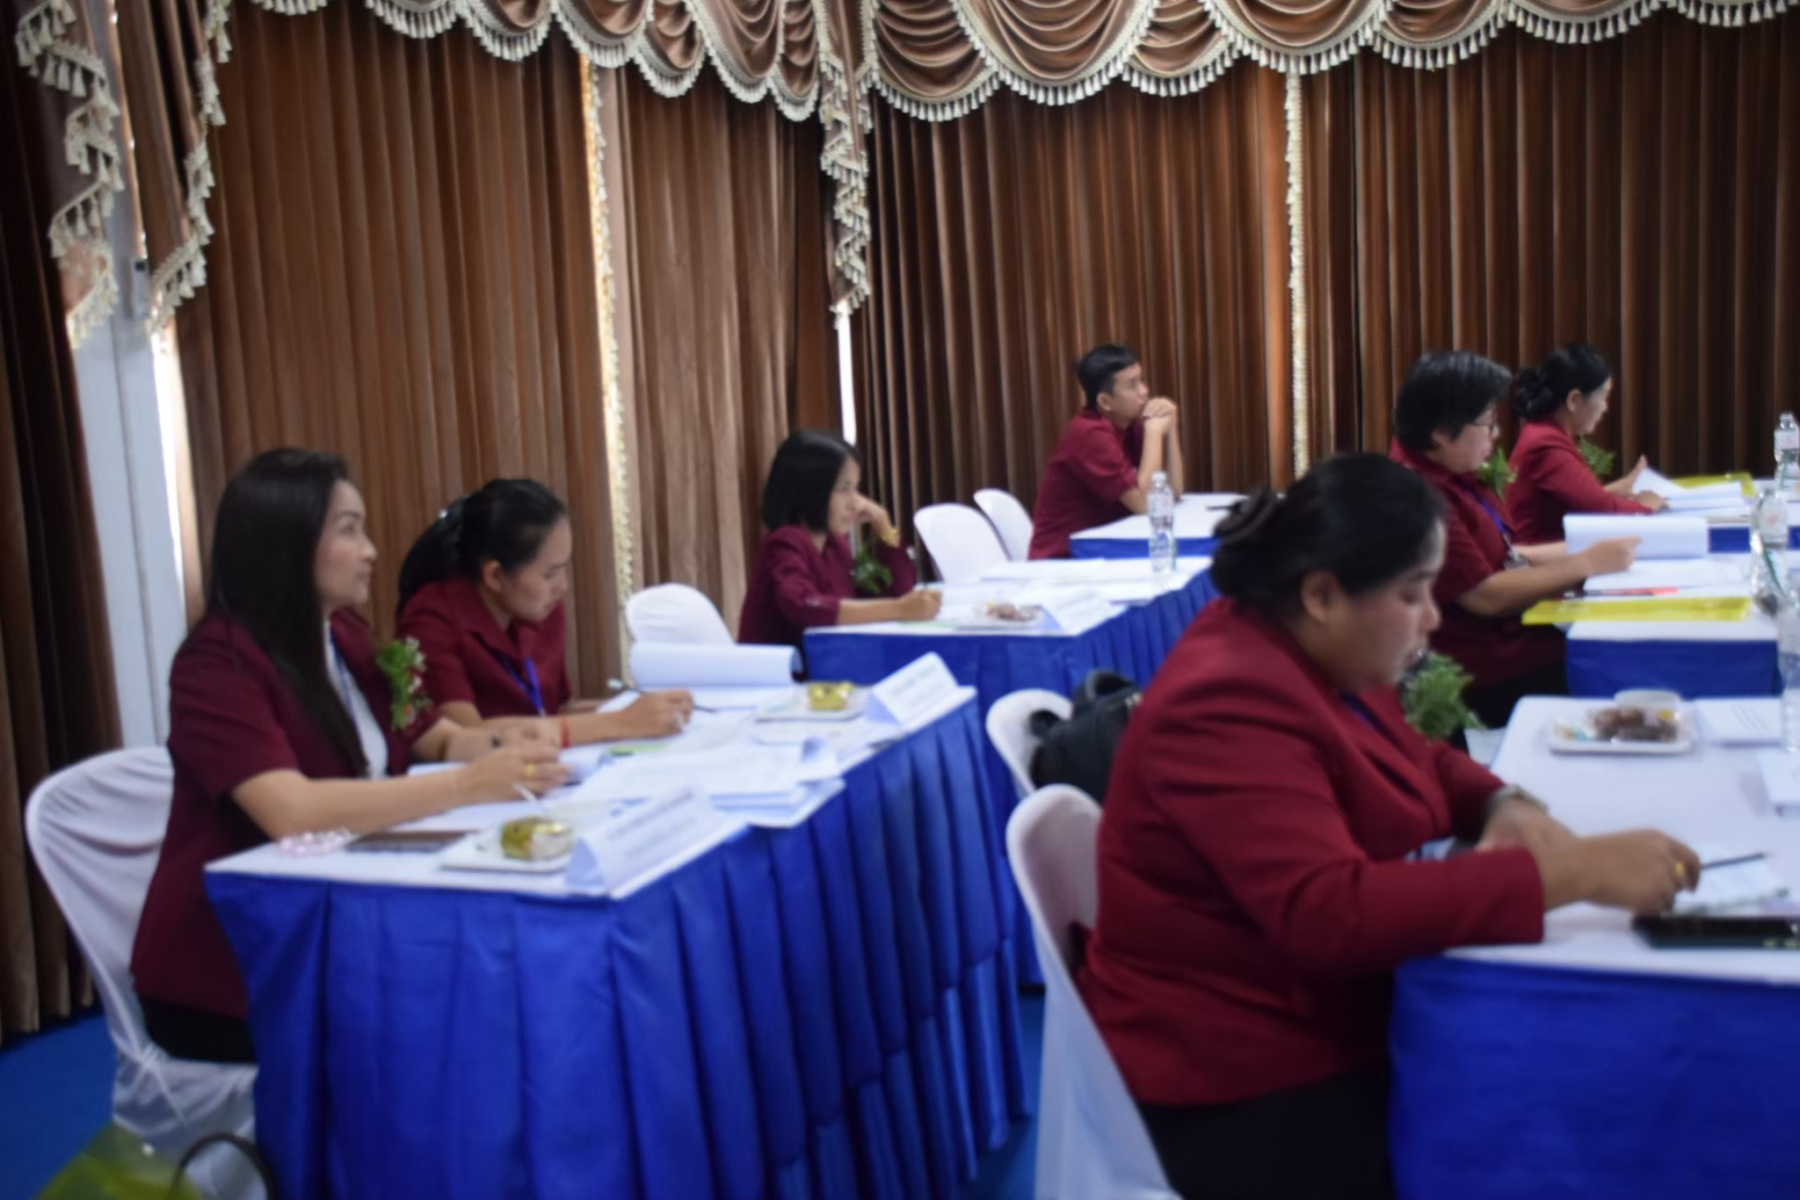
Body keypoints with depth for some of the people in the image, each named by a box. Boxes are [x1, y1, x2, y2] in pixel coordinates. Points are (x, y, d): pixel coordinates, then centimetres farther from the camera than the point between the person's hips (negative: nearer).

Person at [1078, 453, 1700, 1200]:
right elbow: (1330, 915, -34)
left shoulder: (1314, 654, 3)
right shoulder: (1231, 711, -25)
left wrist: (1504, 806, -3)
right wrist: (1570, 872, -32)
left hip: (1324, 1020, 9)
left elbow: (1413, 761, 19)